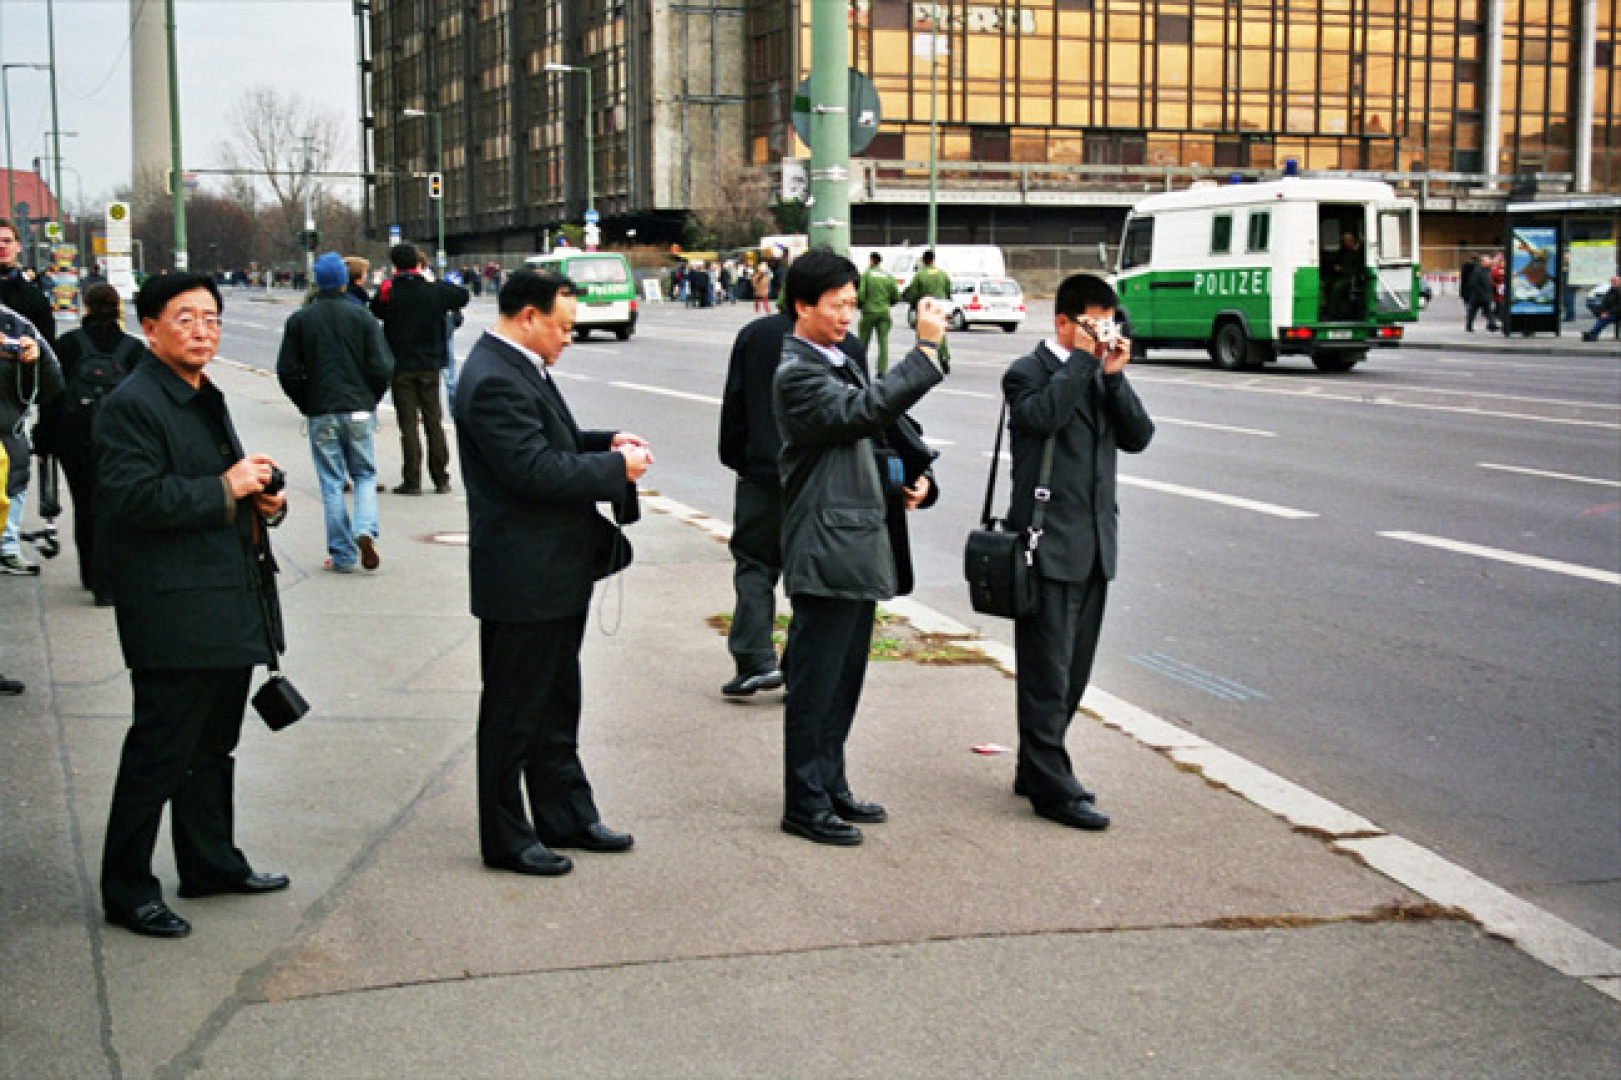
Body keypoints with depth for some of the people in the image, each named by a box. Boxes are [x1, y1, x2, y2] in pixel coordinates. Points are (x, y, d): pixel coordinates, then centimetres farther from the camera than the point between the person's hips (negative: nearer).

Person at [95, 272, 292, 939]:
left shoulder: (206, 398, 18)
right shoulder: (131, 405, -12)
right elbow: (131, 496, -23)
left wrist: (264, 498, 6)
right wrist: (226, 489, -19)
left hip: (227, 605, 9)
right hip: (172, 614, -9)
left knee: (214, 743, 18)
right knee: (159, 752, -4)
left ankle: (211, 861, 31)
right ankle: (126, 891, 6)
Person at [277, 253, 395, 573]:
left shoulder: (299, 320, 1)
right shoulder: (362, 317, -2)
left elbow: (287, 371, 0)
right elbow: (382, 367, -6)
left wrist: (307, 405, 11)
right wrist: (370, 400, 10)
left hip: (321, 413, 0)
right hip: (359, 409, 0)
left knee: (332, 484, 6)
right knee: (365, 475, 13)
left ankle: (342, 555, 6)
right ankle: (365, 530, -12)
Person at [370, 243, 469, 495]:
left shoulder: (388, 292, -9)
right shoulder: (435, 291, -5)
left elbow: (374, 312, 6)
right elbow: (463, 296, 9)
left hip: (401, 367, -2)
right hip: (430, 365, 2)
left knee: (408, 424, 1)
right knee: (434, 422, 9)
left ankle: (412, 481, -1)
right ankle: (441, 479, 11)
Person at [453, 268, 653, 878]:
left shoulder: (522, 369, 11)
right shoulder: (493, 381, -21)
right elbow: (536, 470, -27)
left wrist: (606, 442, 6)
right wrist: (618, 468, -17)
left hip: (558, 571, 11)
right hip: (522, 580, -10)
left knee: (557, 707, 20)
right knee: (513, 714, 3)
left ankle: (567, 817, 32)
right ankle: (505, 839, 15)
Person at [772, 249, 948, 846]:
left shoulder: (841, 363, 17)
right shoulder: (796, 373, -14)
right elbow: (865, 411, -28)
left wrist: (907, 483, 8)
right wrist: (925, 348, -28)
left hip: (861, 548, 9)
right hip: (826, 554, -9)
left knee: (844, 680, 16)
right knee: (814, 684, -1)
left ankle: (832, 788, 27)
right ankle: (805, 805, 7)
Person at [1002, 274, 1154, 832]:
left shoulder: (1101, 374, 15)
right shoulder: (1028, 371, -5)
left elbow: (1138, 435, 4)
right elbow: (1043, 415, -26)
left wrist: (1114, 374, -6)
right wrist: (1081, 359, -17)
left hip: (1094, 545, 8)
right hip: (1049, 544, -8)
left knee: (1072, 671, 14)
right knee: (1048, 672, -4)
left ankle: (1036, 770, 26)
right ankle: (1052, 786, 1)